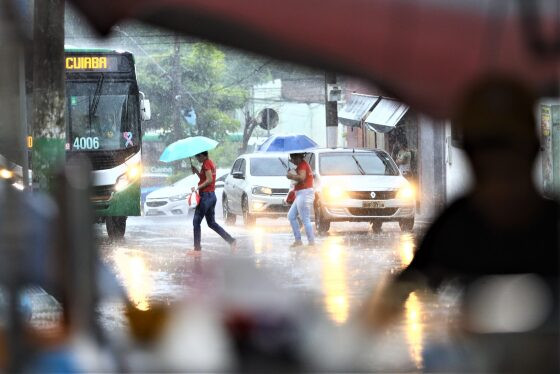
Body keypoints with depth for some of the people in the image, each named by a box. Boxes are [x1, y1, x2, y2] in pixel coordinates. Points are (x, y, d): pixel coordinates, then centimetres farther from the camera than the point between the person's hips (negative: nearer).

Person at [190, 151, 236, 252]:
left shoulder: (206, 164, -13)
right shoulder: (210, 163, 16)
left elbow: (209, 180, -21)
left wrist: (197, 188, -19)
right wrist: (196, 171, 10)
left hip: (206, 195, -10)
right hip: (212, 195, 10)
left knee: (196, 221, -2)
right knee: (211, 223, 14)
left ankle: (197, 248, -1)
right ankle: (231, 240, 6)